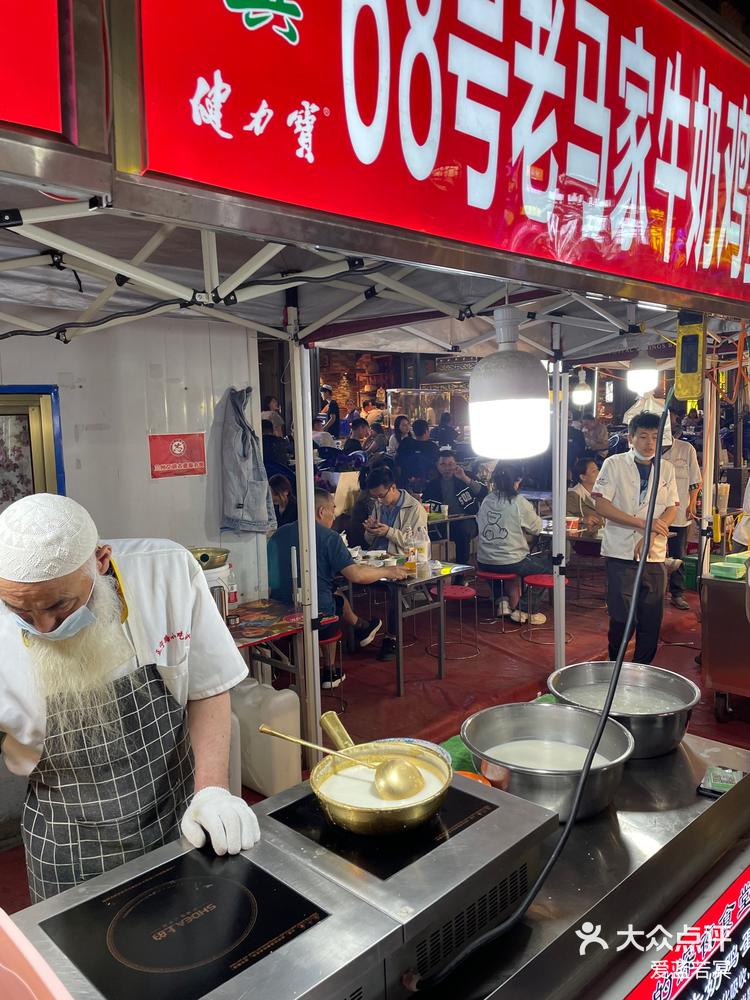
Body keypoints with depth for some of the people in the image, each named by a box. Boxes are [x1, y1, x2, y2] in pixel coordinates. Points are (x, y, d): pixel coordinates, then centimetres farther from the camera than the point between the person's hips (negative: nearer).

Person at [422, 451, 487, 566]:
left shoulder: (466, 478, 9)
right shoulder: (433, 485, 14)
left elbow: (483, 493, -7)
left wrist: (465, 479, -16)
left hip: (467, 522, -2)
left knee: (462, 530, -37)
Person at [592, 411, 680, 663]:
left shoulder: (666, 469, 10)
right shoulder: (614, 464, -2)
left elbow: (672, 509, 8)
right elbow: (601, 505, -10)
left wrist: (651, 536, -10)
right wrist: (644, 523, -17)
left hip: (655, 555, 4)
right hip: (621, 553, -4)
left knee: (652, 618, 5)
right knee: (621, 617, -1)